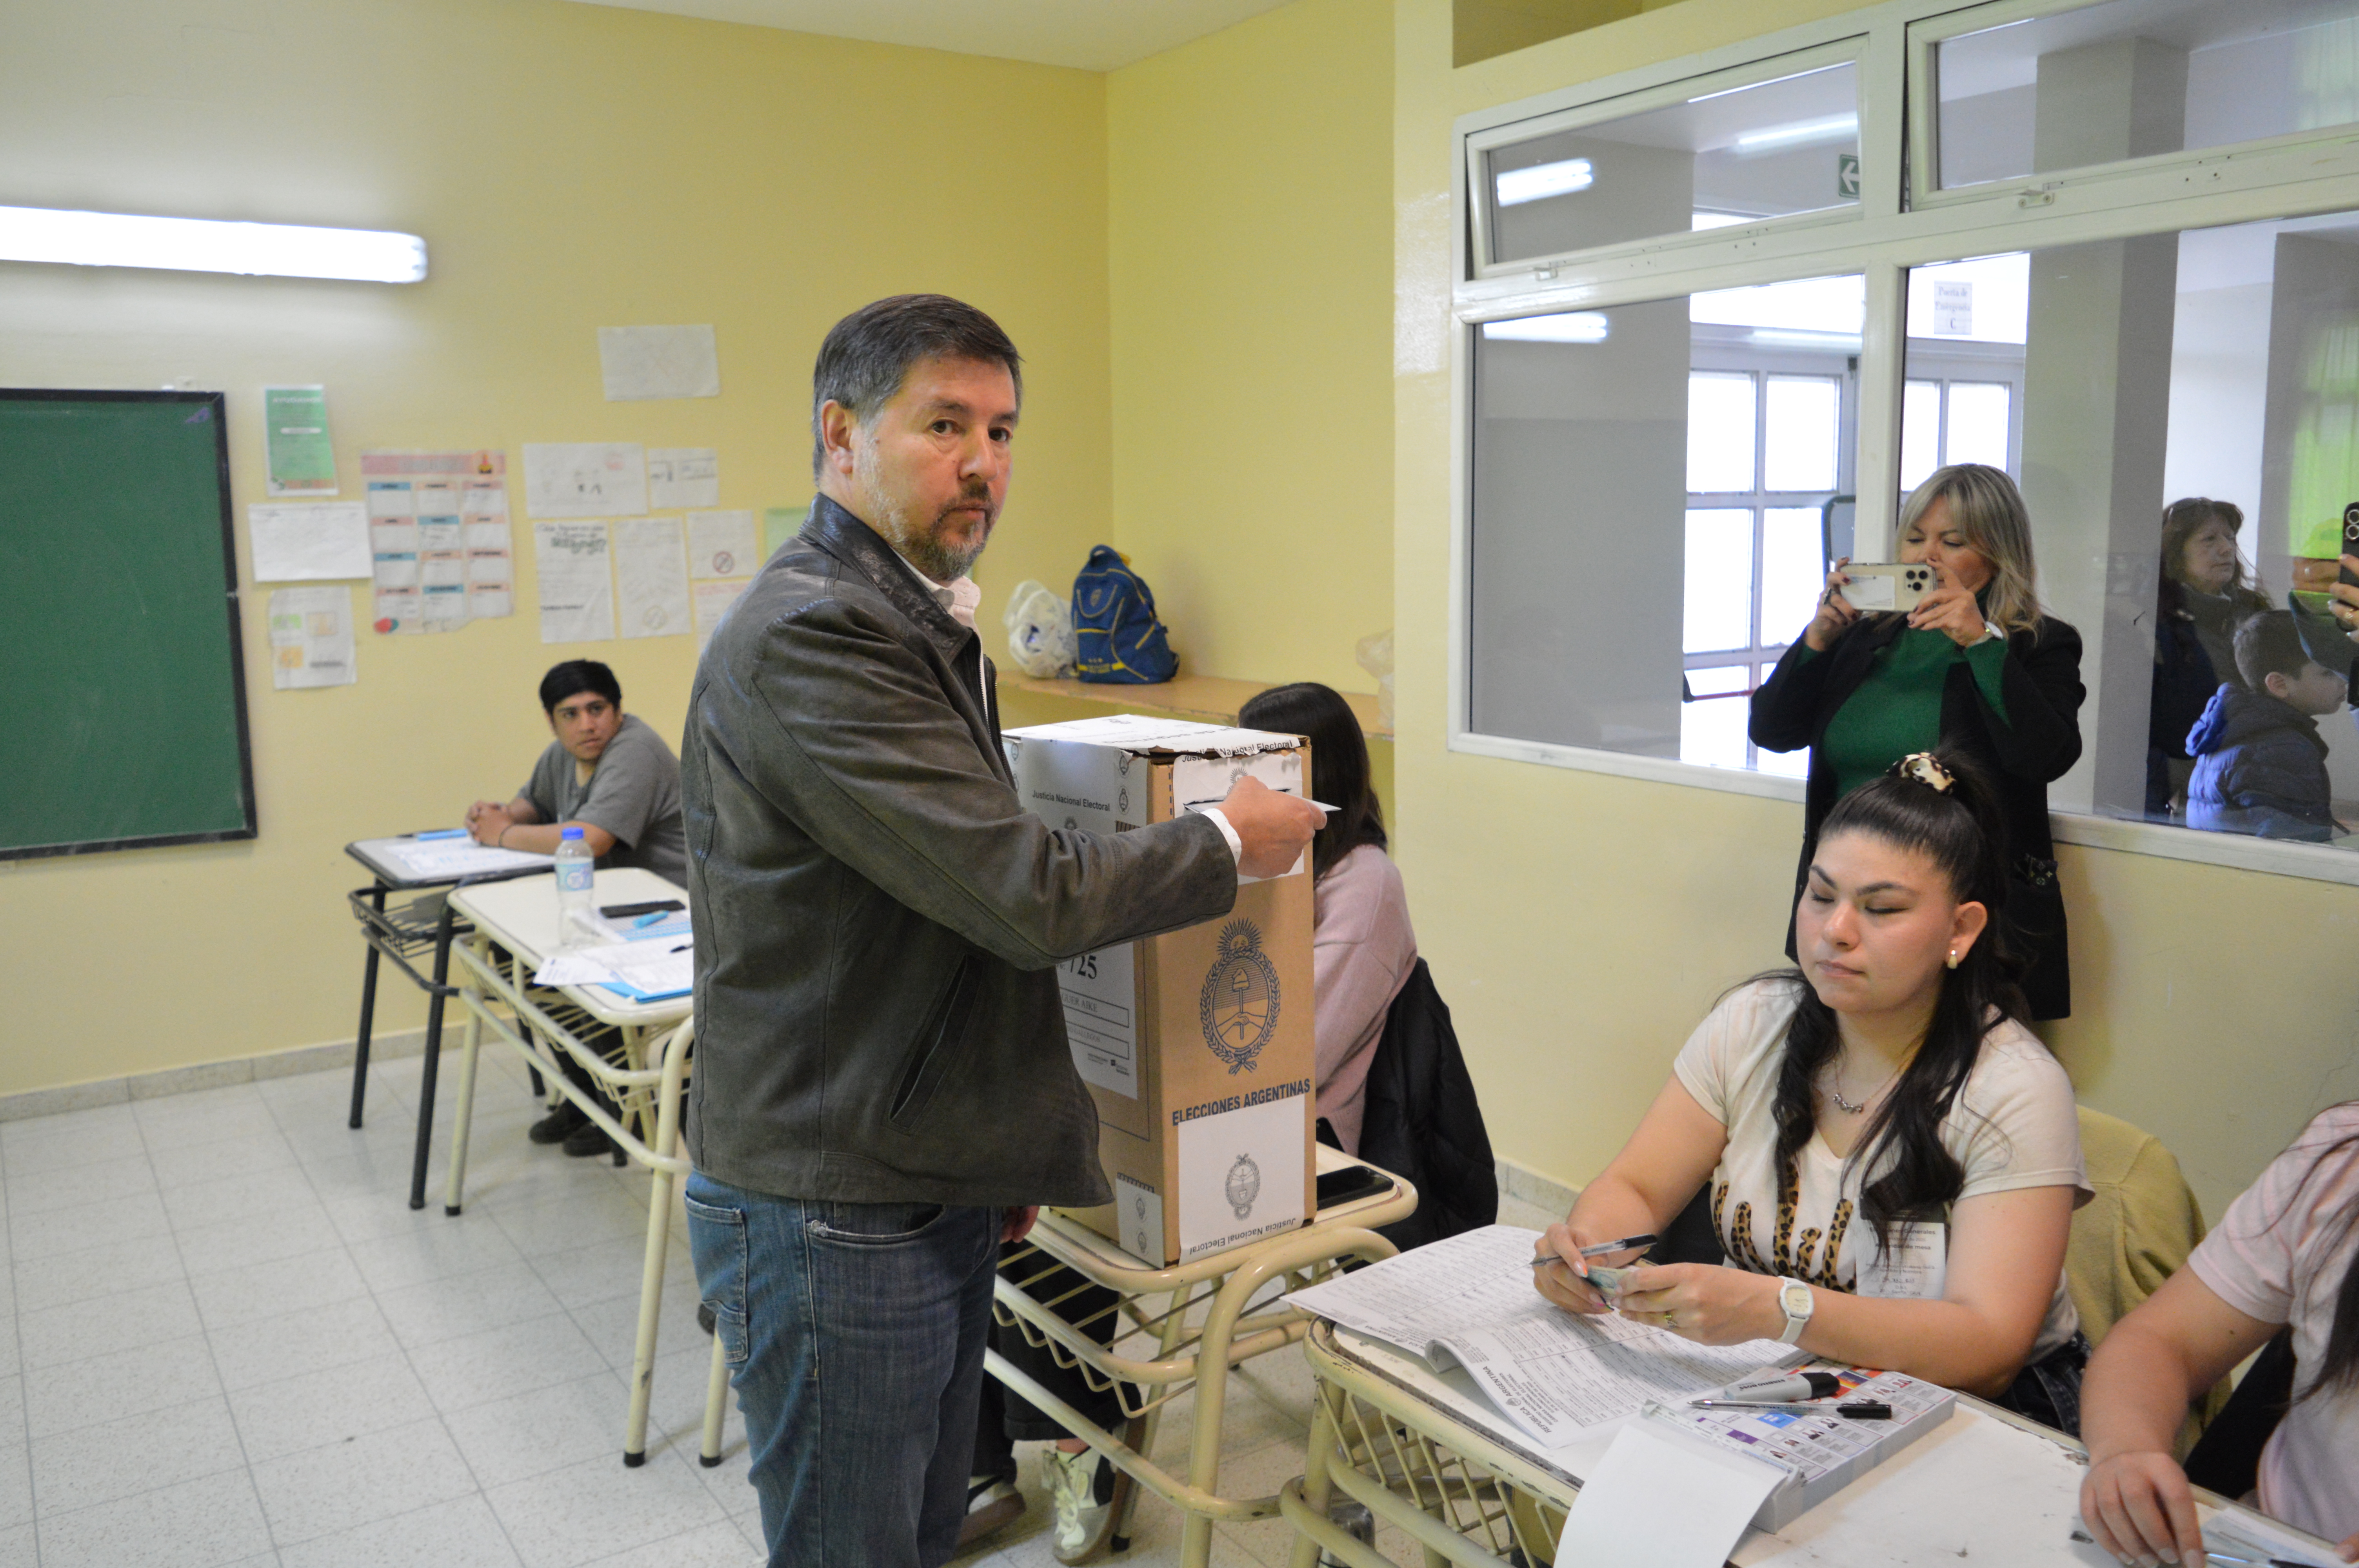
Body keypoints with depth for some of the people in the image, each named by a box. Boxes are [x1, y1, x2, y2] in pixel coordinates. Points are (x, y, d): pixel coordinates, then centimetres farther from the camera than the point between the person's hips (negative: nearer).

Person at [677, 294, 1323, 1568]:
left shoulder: (921, 622, 12)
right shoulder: (806, 638, -22)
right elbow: (1027, 895, -27)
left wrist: (996, 1152, 20)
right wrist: (1229, 842, -10)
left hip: (934, 1195, 9)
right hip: (833, 1223, -9)